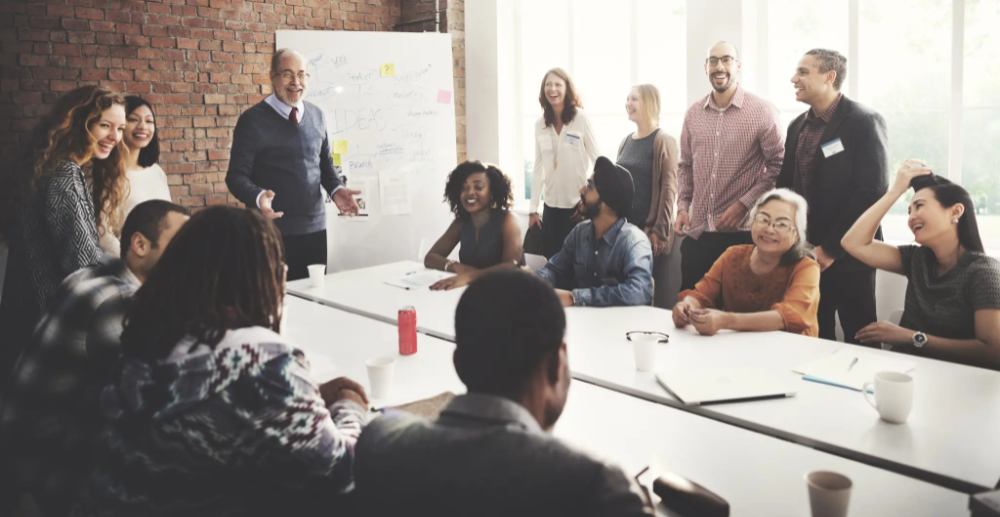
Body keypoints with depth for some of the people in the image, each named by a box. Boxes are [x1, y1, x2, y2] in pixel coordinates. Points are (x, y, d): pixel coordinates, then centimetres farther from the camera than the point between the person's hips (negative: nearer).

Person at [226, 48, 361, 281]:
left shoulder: (317, 116, 9)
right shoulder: (252, 120, -5)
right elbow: (237, 176, -7)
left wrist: (336, 189, -1)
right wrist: (258, 197, -27)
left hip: (315, 228, 5)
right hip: (273, 232, -4)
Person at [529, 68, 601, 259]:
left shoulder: (580, 119, -7)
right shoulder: (540, 124, 5)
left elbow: (598, 161, -4)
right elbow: (538, 168, 7)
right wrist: (533, 208, 4)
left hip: (578, 204, -4)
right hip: (551, 205, 4)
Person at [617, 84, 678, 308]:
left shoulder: (662, 141, -8)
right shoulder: (626, 142, 12)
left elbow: (668, 188, -12)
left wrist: (660, 231, -16)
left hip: (650, 230, -6)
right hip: (625, 227, 7)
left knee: (655, 288, -1)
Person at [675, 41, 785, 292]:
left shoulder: (762, 111, -5)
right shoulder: (693, 114, 9)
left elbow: (778, 165, -7)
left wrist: (744, 204, -14)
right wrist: (682, 206, 4)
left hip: (742, 233, -4)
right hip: (696, 233, 4)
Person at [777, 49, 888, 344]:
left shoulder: (863, 122, -9)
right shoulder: (797, 126, 12)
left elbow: (873, 191, -16)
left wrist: (831, 248, -16)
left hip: (847, 255, -6)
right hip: (806, 254, 6)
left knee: (859, 341, 3)